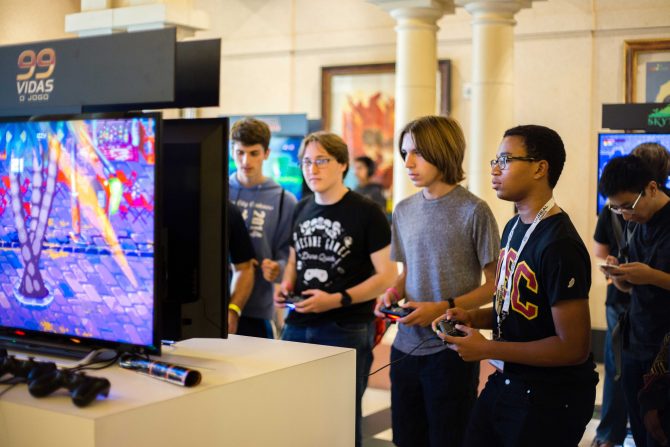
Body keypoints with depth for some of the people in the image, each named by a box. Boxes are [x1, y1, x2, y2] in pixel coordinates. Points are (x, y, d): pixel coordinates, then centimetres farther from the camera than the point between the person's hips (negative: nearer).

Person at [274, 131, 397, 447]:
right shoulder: (301, 210, 9)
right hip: (297, 326, 6)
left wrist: (338, 300, -21)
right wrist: (286, 285, 2)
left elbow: (387, 276, -12)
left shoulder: (366, 213, -10)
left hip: (346, 331, -6)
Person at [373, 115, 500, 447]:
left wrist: (444, 308, -18)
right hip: (406, 346, 5)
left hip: (451, 349, -5)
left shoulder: (473, 211, -10)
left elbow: (494, 285, -7)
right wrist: (394, 292, -1)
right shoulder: (404, 211, 8)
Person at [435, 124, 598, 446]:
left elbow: (574, 347, -24)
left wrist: (487, 349, -20)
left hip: (549, 398, -8)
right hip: (505, 381, 9)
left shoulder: (559, 245, -23)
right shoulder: (514, 228, 6)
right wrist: (473, 317, -1)